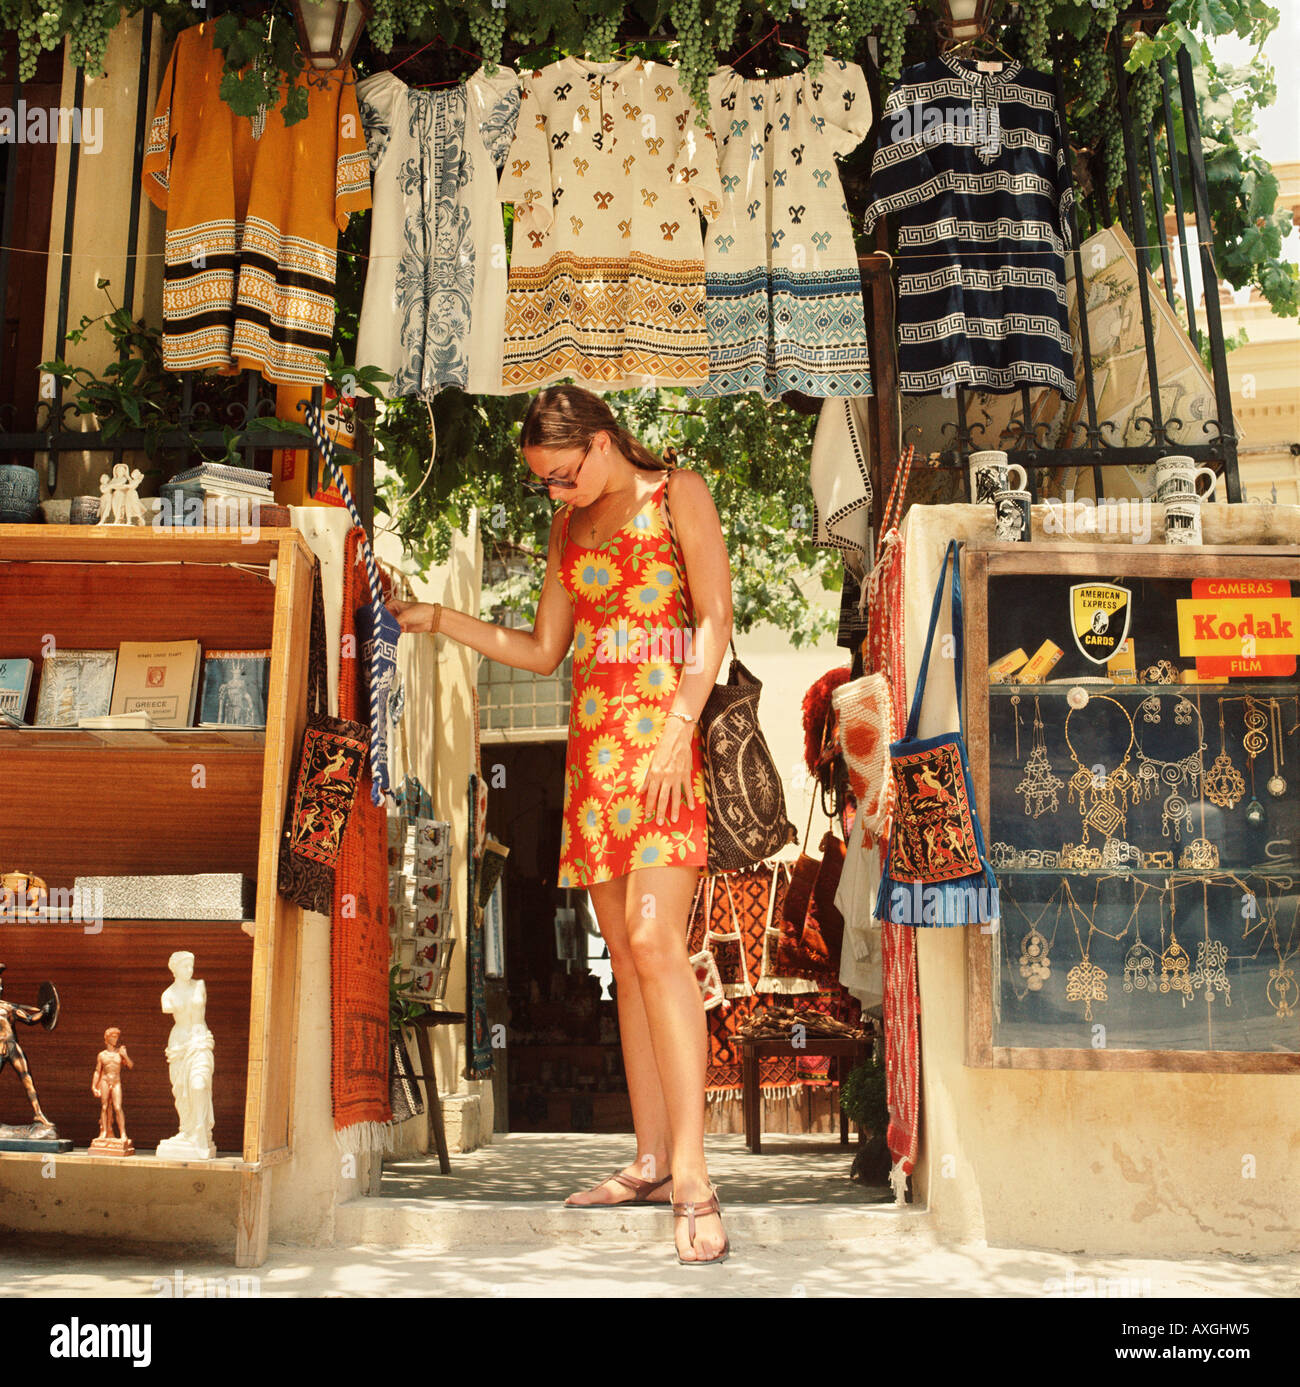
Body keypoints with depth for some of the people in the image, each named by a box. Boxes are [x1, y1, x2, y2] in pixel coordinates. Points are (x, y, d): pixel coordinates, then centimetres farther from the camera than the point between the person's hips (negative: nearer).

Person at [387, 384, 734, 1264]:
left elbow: (715, 618, -5)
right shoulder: (569, 528, 22)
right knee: (625, 954, 3)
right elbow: (541, 652, 23)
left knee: (654, 940, -18)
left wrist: (678, 730, -16)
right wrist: (439, 620, 18)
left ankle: (694, 1180, -19)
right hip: (593, 744, 6)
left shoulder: (678, 495, 5)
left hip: (661, 736, -6)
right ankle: (651, 1162, 8)